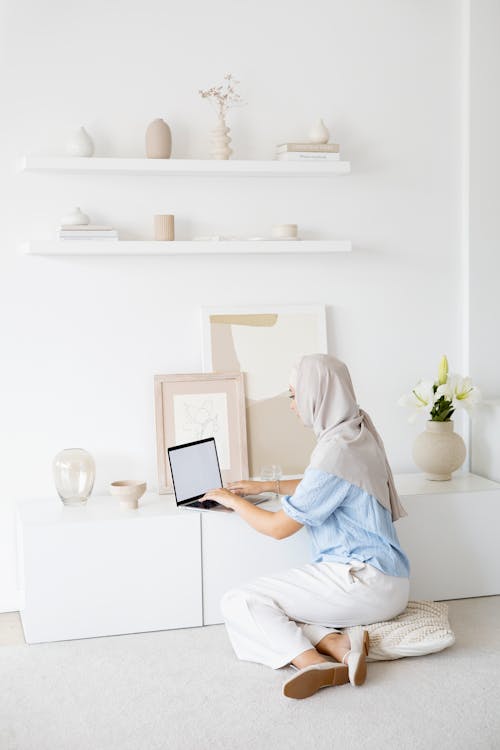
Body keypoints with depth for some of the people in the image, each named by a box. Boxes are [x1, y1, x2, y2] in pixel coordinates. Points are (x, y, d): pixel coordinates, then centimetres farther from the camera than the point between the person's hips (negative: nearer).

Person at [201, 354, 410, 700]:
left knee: (239, 603, -13)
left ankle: (315, 662, -30)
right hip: (384, 580, 10)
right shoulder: (358, 431, 10)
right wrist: (268, 486, 28)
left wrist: (231, 500, 5)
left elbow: (278, 527, -11)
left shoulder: (336, 452, -19)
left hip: (366, 581, -10)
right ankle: (340, 643, -14)